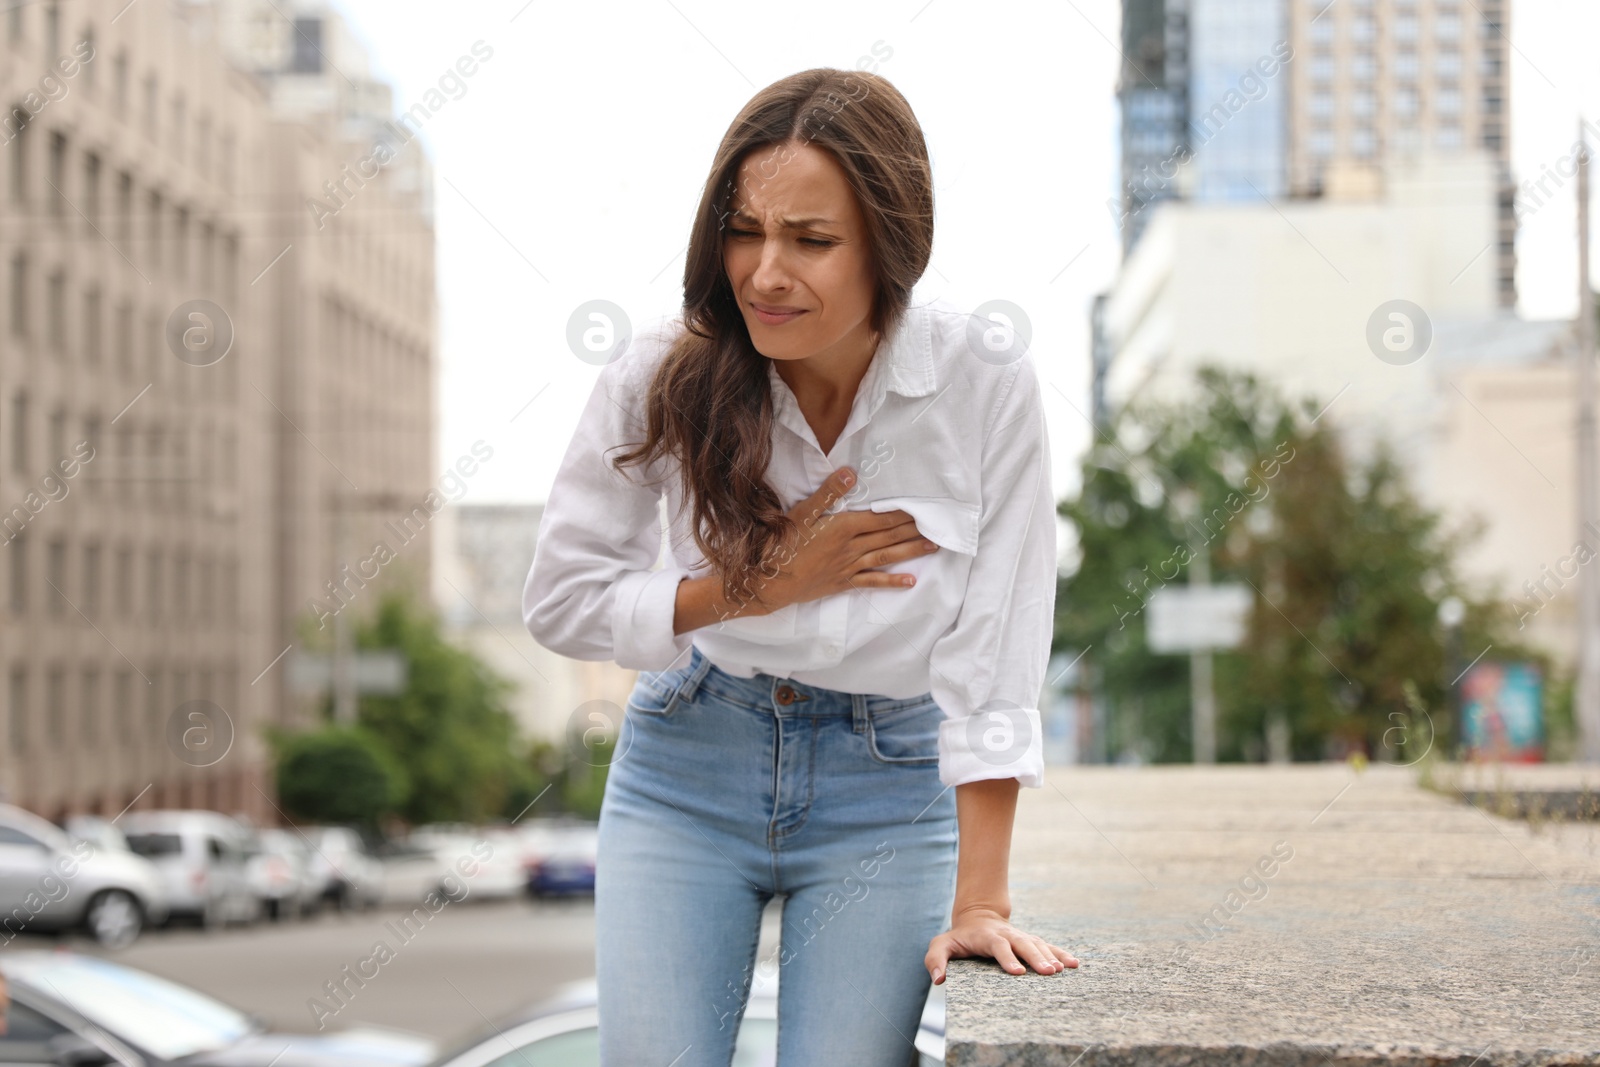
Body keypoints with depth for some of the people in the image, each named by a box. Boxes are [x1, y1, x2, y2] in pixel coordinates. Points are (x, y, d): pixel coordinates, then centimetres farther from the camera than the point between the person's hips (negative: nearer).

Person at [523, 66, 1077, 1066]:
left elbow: (992, 656, -14)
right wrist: (762, 583, -17)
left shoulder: (988, 381, -16)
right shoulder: (665, 375, -14)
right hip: (686, 772, 1)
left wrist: (979, 905, -15)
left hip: (887, 793, -1)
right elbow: (560, 601, -5)